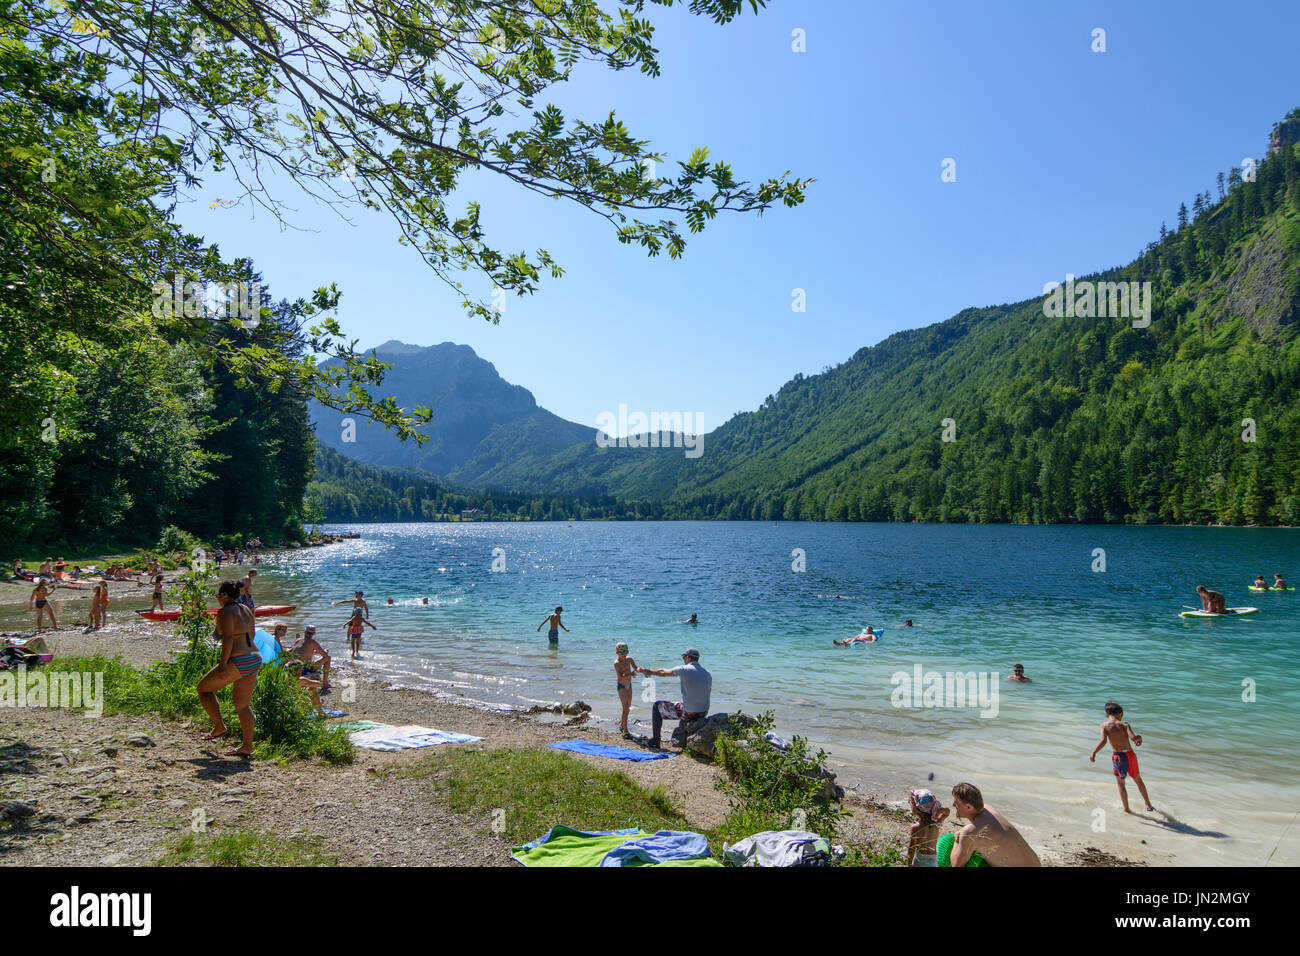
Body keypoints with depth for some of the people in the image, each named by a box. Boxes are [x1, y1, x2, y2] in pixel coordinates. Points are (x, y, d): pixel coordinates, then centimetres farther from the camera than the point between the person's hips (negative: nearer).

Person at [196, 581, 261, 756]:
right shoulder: (245, 609, 14)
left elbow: (228, 639, -20)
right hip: (255, 659, 8)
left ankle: (219, 726, 14)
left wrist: (223, 664, -20)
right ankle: (247, 746, 13)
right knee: (242, 704, 14)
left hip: (237, 663, -8)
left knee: (203, 688, 14)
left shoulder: (225, 612, -11)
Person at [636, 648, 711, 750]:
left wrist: (646, 671, 19)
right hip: (704, 714, 6)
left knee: (657, 706, 14)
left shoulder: (685, 670, -9)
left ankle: (655, 741, 16)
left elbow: (663, 673, 3)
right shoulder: (708, 674, 7)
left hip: (688, 713, -6)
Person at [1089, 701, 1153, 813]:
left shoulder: (1104, 725, -4)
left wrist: (1093, 752, -13)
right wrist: (1139, 738, 6)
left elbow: (1103, 741, -18)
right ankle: (1148, 805, 39)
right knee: (1138, 780, 25)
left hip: (1118, 757, -2)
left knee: (1121, 784, 17)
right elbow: (1133, 738, -15)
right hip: (1130, 755, 2)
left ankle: (1127, 809, 24)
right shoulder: (1124, 725, 0)